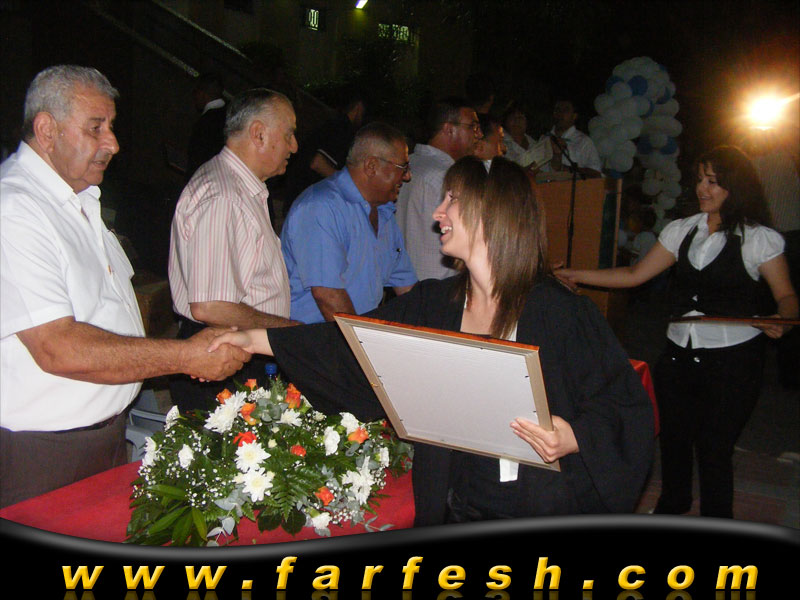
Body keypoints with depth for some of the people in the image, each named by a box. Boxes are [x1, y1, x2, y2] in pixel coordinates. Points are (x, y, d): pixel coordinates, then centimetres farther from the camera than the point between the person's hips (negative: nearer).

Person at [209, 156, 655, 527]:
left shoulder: (560, 312, -14)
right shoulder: (433, 305, 2)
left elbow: (628, 407, -11)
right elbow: (349, 347, 6)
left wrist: (574, 438, -29)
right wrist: (256, 339, 4)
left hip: (548, 515, -4)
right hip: (458, 509, 4)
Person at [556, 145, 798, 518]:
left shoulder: (759, 238, -3)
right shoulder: (682, 230, 8)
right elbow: (636, 274, 8)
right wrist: (577, 275, 2)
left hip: (732, 358, -4)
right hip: (679, 351, 4)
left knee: (714, 447, 0)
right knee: (673, 434, 15)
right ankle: (673, 501, 43)